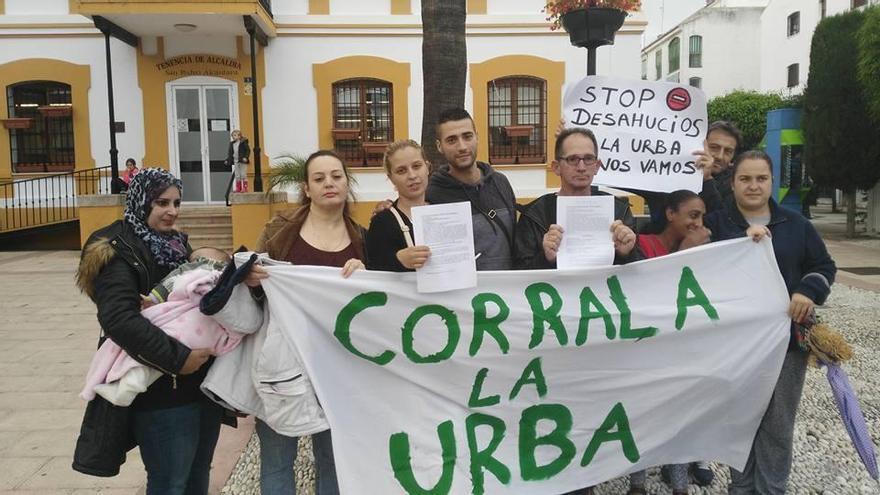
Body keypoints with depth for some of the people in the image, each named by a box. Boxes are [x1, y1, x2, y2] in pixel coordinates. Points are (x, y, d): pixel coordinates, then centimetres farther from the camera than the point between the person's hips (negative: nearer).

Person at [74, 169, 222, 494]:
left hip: (203, 381, 8)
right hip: (162, 392, -7)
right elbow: (118, 319, -25)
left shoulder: (177, 244, 13)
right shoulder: (120, 251, -11)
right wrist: (176, 358, -26)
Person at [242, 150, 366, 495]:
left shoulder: (361, 238, 5)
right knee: (276, 460, 9)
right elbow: (256, 288, 4)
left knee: (333, 459, 14)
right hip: (281, 357, -1)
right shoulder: (280, 230, -1)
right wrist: (250, 279, -18)